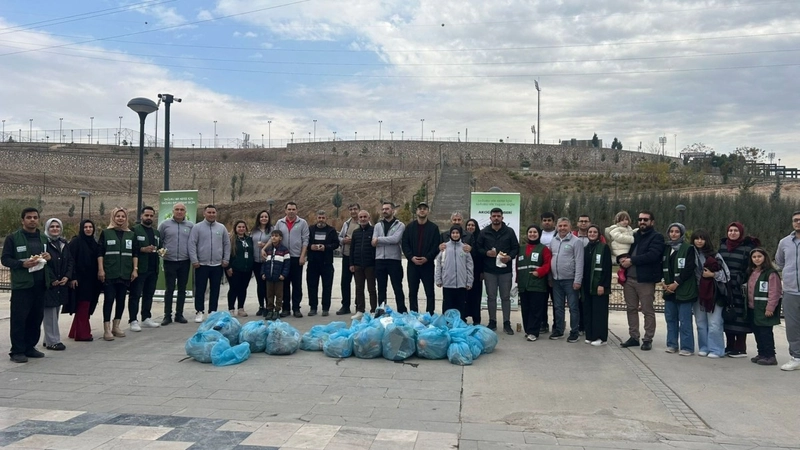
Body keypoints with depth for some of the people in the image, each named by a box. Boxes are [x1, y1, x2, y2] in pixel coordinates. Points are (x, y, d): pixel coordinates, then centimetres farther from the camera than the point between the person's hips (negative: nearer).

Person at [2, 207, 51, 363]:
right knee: (19, 318, -5)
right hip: (21, 285, -5)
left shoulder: (44, 238, 16)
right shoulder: (13, 238, -1)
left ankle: (30, 347, 18)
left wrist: (48, 257, 3)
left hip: (40, 284, 5)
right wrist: (23, 264, -20)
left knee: (36, 318, 8)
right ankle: (17, 351, 2)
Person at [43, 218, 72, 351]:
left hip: (62, 283, 7)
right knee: (50, 313, -5)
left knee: (55, 312, 12)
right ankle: (52, 341, -2)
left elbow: (70, 261, 12)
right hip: (49, 284, -7)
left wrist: (67, 276, -3)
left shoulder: (63, 243, 13)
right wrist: (52, 280, -16)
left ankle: (48, 339, 21)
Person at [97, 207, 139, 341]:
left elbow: (135, 254, 10)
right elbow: (100, 253, -1)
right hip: (109, 273, -3)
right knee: (109, 299, -5)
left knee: (121, 299, 8)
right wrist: (100, 269, -9)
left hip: (125, 273, 3)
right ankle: (107, 329, -2)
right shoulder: (105, 233, 3)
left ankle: (116, 326, 20)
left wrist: (135, 269, 2)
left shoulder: (131, 234, 11)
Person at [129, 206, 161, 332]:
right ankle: (133, 321, 1)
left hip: (153, 269, 7)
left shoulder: (156, 233, 19)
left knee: (149, 294, 12)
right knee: (135, 295, -2)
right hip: (140, 268, -7)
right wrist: (142, 249, -22)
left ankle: (146, 318, 21)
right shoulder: (134, 230, -4)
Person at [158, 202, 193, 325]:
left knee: (182, 289, 9)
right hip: (169, 261, -1)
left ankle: (179, 314, 18)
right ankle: (167, 315, 10)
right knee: (169, 289, 2)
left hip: (185, 262, 2)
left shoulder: (190, 225, 3)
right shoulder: (165, 224, 0)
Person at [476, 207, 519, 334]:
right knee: (491, 297, 7)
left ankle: (507, 323, 11)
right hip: (489, 270, 1)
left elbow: (516, 248, 4)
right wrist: (486, 253, -12)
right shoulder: (484, 232, 6)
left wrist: (510, 257, -14)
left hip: (505, 270, -1)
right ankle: (492, 322, 17)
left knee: (506, 297, 3)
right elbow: (478, 248, 7)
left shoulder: (509, 232, 3)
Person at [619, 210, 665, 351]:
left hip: (645, 280, -6)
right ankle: (634, 337, 20)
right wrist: (622, 259, -4)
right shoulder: (634, 236, 17)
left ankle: (648, 340, 7)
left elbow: (652, 255, -19)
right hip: (629, 278, 7)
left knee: (648, 311, 0)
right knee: (631, 309, 11)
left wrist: (631, 260, -16)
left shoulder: (657, 237, -3)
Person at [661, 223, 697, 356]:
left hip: (684, 290, -6)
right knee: (670, 318, 10)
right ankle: (672, 344, 18)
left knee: (684, 320, -6)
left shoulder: (688, 248, -5)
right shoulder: (666, 248, 13)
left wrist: (676, 283, -15)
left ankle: (687, 347, -1)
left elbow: (689, 269, -13)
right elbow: (662, 266, 14)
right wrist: (663, 282, -1)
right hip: (669, 289, 6)